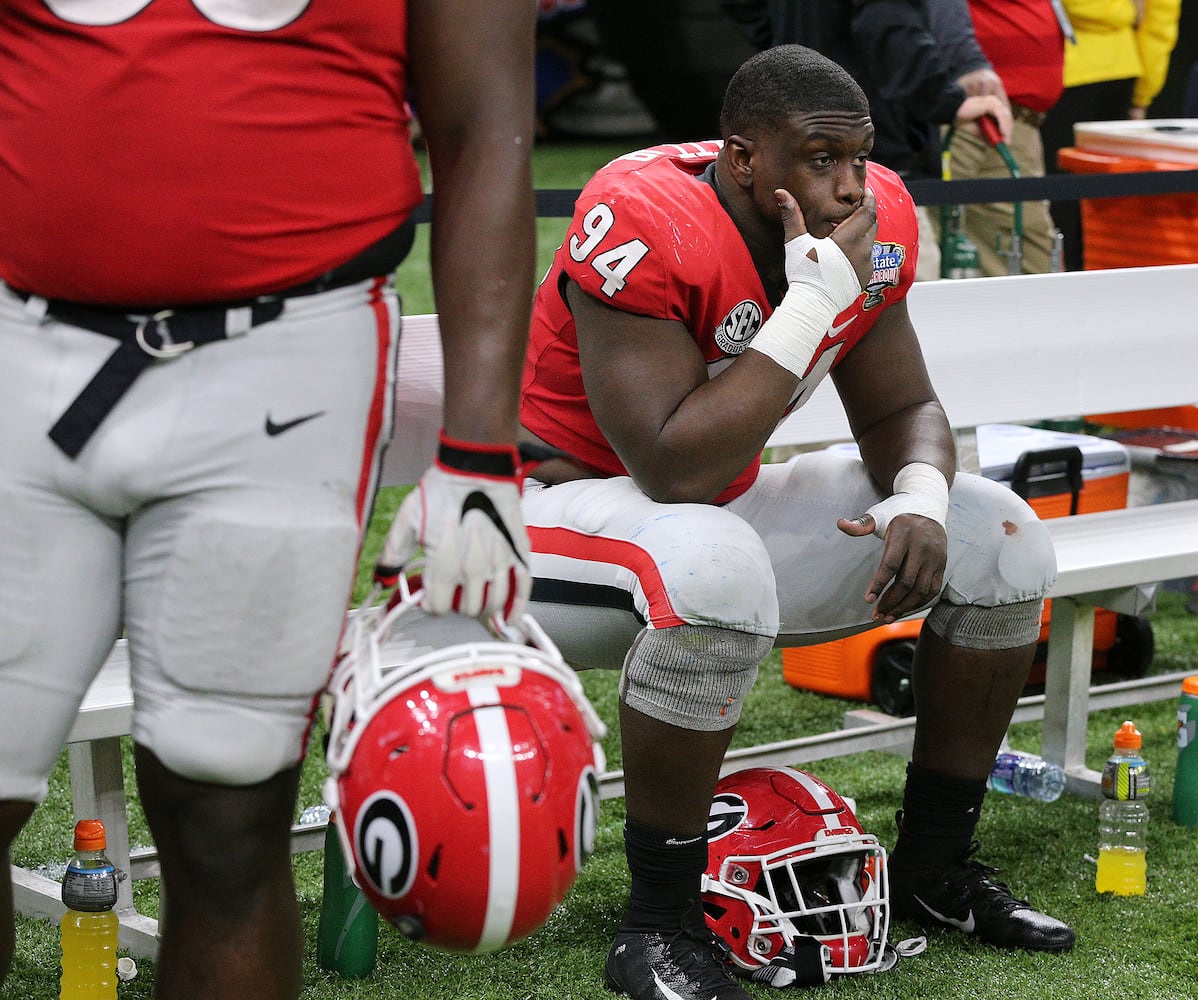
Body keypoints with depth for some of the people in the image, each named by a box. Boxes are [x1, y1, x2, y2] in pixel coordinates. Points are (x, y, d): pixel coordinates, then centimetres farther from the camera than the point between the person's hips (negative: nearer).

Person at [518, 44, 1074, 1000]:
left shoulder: (870, 223, -7)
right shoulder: (643, 223, -29)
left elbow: (901, 407, 5)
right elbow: (676, 473, -33)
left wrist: (919, 496, -19)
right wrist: (814, 302, -31)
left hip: (724, 508, 8)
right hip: (567, 509, -7)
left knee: (1003, 541, -1)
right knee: (716, 569, -41)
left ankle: (934, 866, 13)